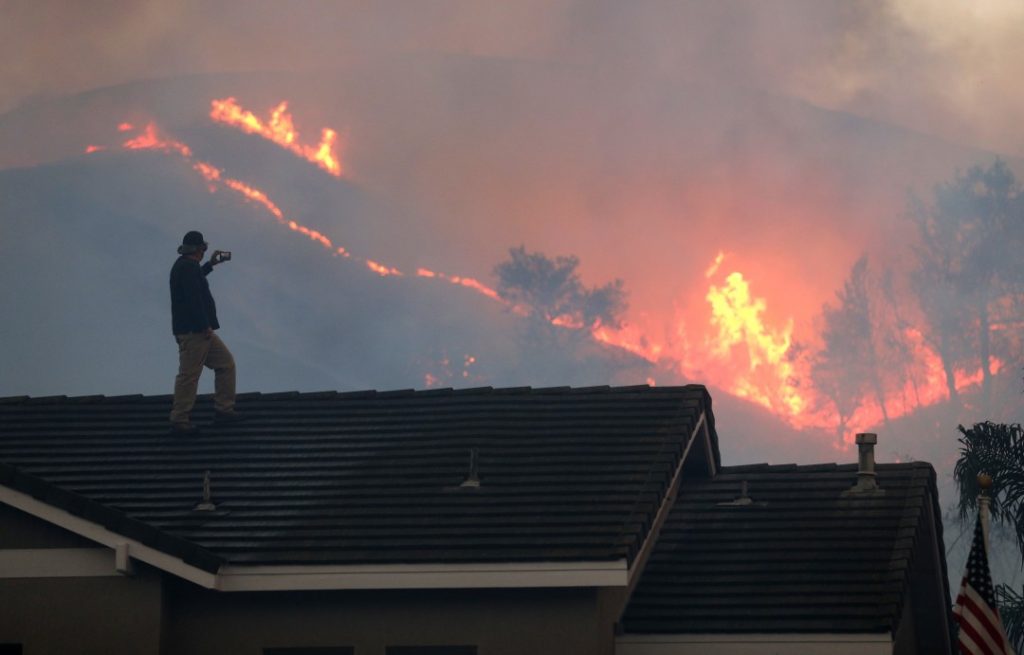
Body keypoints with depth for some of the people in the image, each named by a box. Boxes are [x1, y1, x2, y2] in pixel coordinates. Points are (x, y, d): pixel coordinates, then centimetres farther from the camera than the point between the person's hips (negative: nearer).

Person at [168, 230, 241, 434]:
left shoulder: (182, 265, 18)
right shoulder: (189, 267, -14)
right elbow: (193, 298, -24)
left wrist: (210, 264, 49)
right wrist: (205, 326, -23)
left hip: (198, 332, 11)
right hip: (194, 331, -11)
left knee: (226, 363, 14)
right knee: (189, 375, -8)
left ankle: (223, 410, 16)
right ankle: (179, 421, -6)